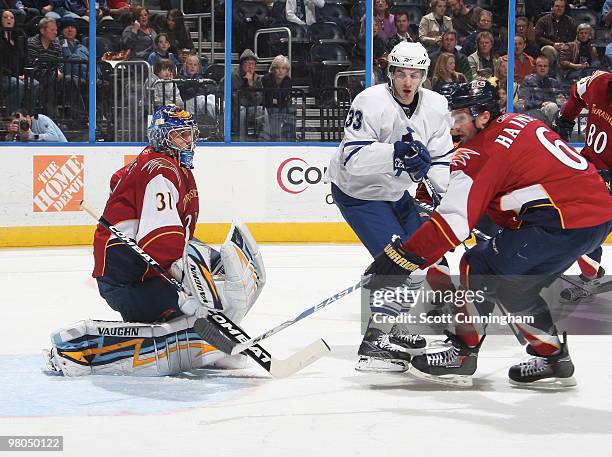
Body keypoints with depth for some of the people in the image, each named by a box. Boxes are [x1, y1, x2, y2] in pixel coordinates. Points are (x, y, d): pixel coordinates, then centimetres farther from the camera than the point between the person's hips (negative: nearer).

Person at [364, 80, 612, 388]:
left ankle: (461, 355, 5)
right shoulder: (519, 123, 16)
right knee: (513, 283, 20)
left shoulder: (480, 152, -10)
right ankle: (553, 358, 22)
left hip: (564, 222, -9)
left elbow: (454, 221, -17)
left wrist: (403, 258, -16)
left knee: (479, 269, 0)